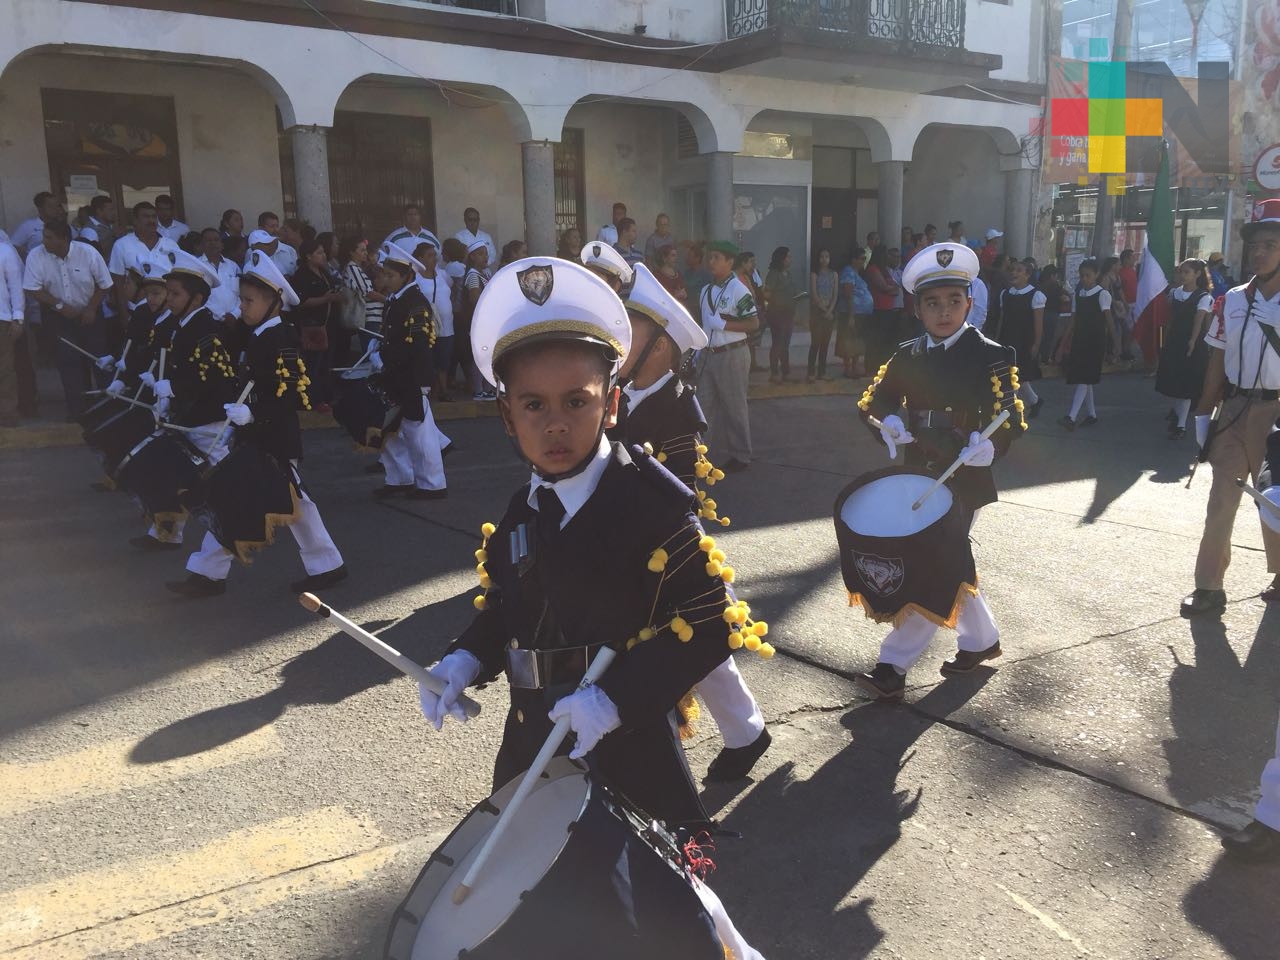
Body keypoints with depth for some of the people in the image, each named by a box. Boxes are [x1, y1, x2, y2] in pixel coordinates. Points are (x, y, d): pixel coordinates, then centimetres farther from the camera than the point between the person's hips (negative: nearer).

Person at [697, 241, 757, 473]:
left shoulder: (738, 289, -12)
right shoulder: (706, 290, 11)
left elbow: (754, 324, -15)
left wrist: (723, 324, -20)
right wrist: (699, 350, 12)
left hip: (732, 354, -7)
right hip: (709, 355, 7)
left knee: (734, 407, 2)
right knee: (710, 406, 11)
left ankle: (740, 456, 13)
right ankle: (716, 453, 22)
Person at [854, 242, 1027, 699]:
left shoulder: (990, 356, -10)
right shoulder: (908, 356, 5)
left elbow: (1012, 420, -13)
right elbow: (873, 400, 12)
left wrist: (989, 446, -34)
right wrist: (889, 422, -11)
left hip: (962, 481, -6)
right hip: (918, 476, 6)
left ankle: (894, 666, 0)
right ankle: (981, 640, 39)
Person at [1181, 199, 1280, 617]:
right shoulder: (1234, 300, 6)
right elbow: (1217, 361, 9)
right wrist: (1203, 414, 8)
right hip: (1233, 408, 3)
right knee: (1220, 499, 4)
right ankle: (1209, 586, 10)